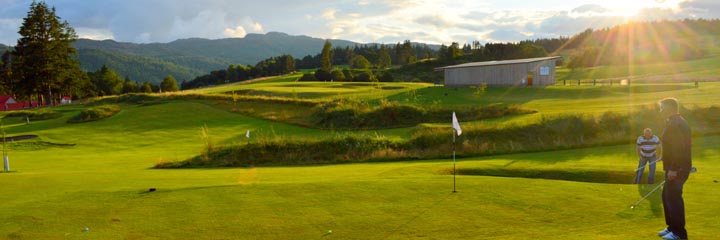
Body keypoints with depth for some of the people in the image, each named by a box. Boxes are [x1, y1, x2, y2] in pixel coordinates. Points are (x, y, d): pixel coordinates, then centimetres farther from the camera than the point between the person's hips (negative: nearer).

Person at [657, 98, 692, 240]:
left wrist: (673, 168, -24)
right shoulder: (677, 122, 16)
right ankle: (672, 227, 25)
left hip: (677, 169, -11)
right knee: (667, 196, 17)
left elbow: (678, 148, -24)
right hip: (677, 167, 11)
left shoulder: (675, 124, -17)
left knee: (673, 198, -7)